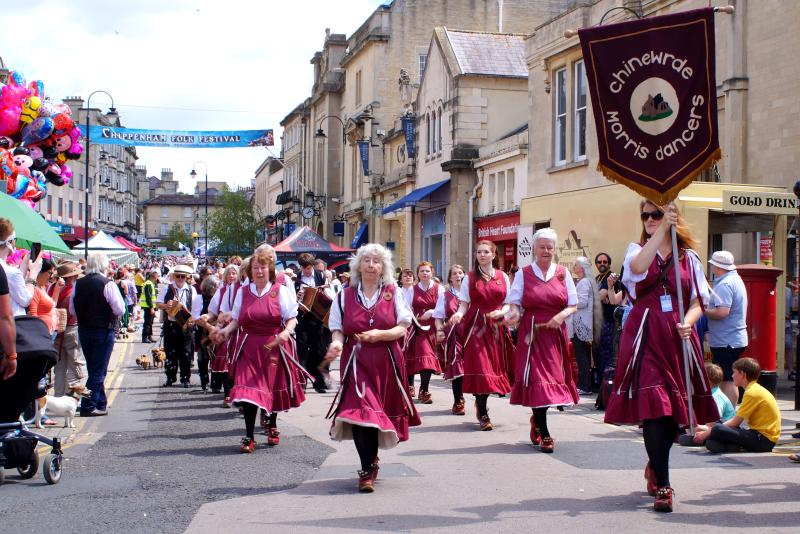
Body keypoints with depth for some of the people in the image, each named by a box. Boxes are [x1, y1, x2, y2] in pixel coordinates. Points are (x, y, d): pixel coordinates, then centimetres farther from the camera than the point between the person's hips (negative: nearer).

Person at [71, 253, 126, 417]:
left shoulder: (78, 284, 1)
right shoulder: (108, 284, -15)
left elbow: (72, 309, 8)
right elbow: (120, 309, -16)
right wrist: (113, 317, 4)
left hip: (83, 330, 6)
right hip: (103, 331, -6)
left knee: (93, 369, 17)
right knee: (98, 370, 2)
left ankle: (101, 404, 26)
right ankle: (88, 406, -1)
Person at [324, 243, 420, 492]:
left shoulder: (392, 294, 5)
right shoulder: (345, 296, 5)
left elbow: (403, 328, 0)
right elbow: (338, 329, 5)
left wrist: (380, 335, -17)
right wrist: (337, 343, -17)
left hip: (386, 362, 1)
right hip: (357, 361, -1)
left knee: (379, 411, 8)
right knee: (361, 411, -14)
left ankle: (371, 460, 31)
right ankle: (368, 470, -7)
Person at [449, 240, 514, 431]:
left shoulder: (502, 277, 8)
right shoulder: (469, 278, 4)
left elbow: (508, 303, 9)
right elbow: (464, 304, 1)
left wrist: (500, 312, -11)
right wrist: (459, 314, -19)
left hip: (497, 327, 3)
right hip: (476, 327, -2)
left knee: (496, 366, 3)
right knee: (480, 369, -9)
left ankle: (480, 402, 26)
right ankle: (483, 415, -3)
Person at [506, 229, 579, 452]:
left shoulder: (563, 273, 8)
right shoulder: (524, 274, 3)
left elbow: (573, 305, 8)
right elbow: (514, 303, 1)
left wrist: (562, 315, -12)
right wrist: (513, 313, -21)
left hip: (556, 333, 2)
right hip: (532, 333, -2)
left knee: (553, 376, 4)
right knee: (537, 378, -7)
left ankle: (537, 419, 30)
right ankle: (544, 433, -2)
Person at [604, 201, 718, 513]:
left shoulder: (688, 257, 12)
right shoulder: (637, 250, 9)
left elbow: (698, 302, 8)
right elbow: (637, 267, -17)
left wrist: (687, 322, -13)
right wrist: (662, 229, -19)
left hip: (679, 338, 3)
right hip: (646, 336, -2)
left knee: (675, 409, 6)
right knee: (653, 407, -13)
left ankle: (655, 466, 32)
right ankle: (662, 487, -10)